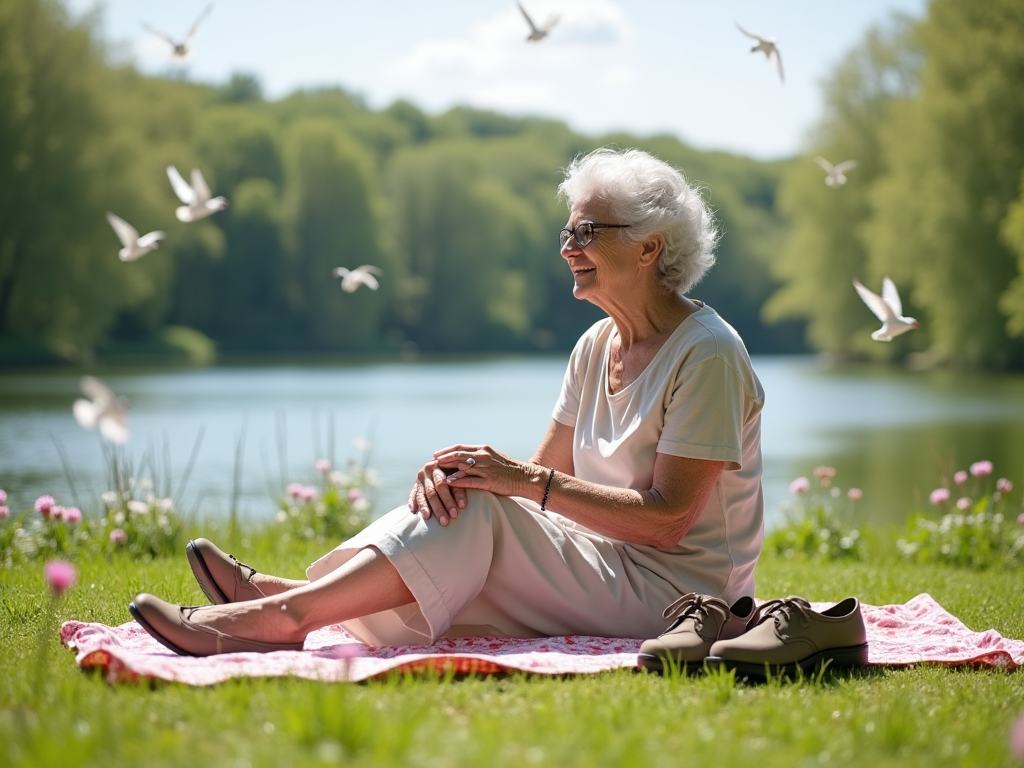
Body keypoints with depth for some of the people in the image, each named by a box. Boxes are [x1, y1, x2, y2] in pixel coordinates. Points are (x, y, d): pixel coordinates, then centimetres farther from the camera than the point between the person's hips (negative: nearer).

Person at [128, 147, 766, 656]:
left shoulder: (706, 355, -14)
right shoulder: (598, 346, 12)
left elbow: (667, 519, -20)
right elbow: (543, 474, 6)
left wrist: (527, 481, -23)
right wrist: (455, 468, -15)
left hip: (677, 591, -8)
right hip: (609, 571, 8)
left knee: (476, 513, -24)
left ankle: (284, 611, -26)